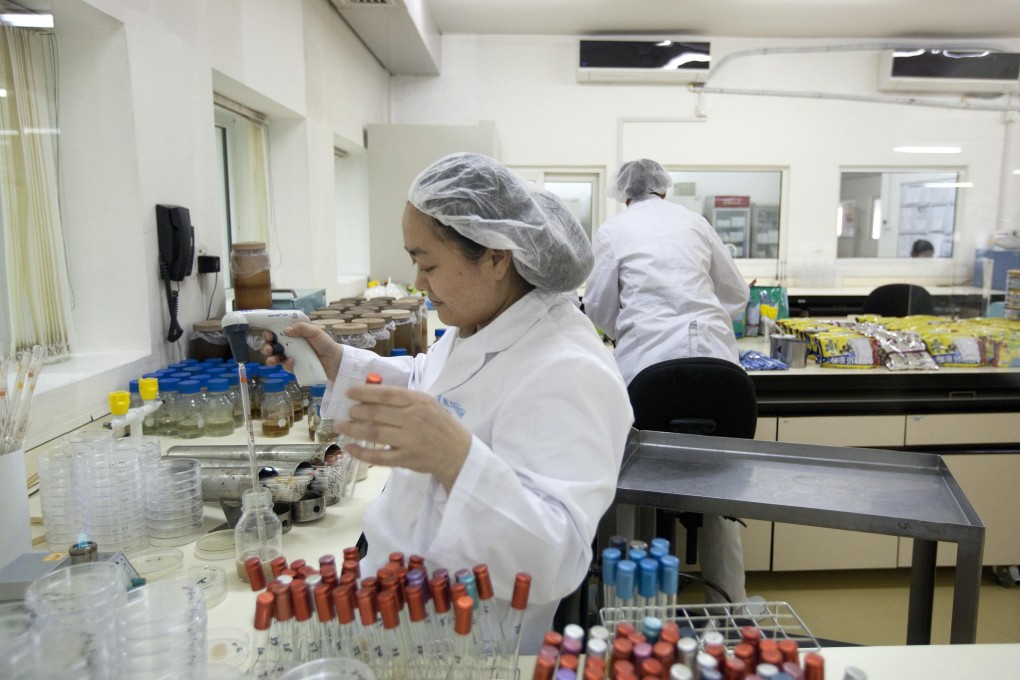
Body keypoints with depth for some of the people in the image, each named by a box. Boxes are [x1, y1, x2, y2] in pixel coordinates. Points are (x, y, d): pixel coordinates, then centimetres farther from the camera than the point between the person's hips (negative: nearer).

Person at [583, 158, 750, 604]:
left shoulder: (612, 231, 6)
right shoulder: (693, 222, 15)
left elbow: (598, 308, 8)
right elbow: (736, 294, 21)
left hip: (648, 361, -3)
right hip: (712, 355, 3)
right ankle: (728, 599, 18)